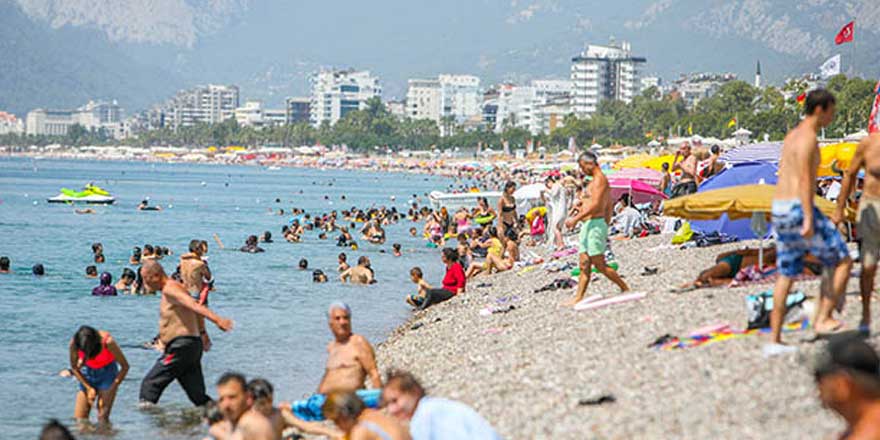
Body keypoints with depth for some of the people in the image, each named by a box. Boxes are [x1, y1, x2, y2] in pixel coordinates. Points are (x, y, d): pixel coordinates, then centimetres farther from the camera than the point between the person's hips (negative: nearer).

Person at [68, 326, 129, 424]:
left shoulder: (107, 342, -31)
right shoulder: (74, 343, -25)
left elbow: (125, 366, -18)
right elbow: (74, 368, -6)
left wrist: (111, 390, -19)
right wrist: (89, 388, -13)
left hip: (107, 372, -3)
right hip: (88, 373, 3)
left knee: (103, 418, -14)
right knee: (79, 418, -5)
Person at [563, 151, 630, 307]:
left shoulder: (599, 180, -12)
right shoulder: (597, 181, 20)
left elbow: (595, 205, -22)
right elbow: (608, 208, 23)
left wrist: (576, 218, -21)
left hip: (595, 224, -10)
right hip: (587, 225, 10)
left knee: (599, 265, -9)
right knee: (584, 265, 5)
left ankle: (625, 288, -1)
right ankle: (578, 297, 3)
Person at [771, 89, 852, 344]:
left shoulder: (792, 136, 19)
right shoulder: (808, 137, -12)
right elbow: (805, 180, -20)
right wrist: (809, 219, -25)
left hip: (779, 209, 10)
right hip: (798, 209, -10)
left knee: (787, 275, 12)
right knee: (843, 262, -1)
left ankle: (774, 338, 10)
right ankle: (822, 319, -7)